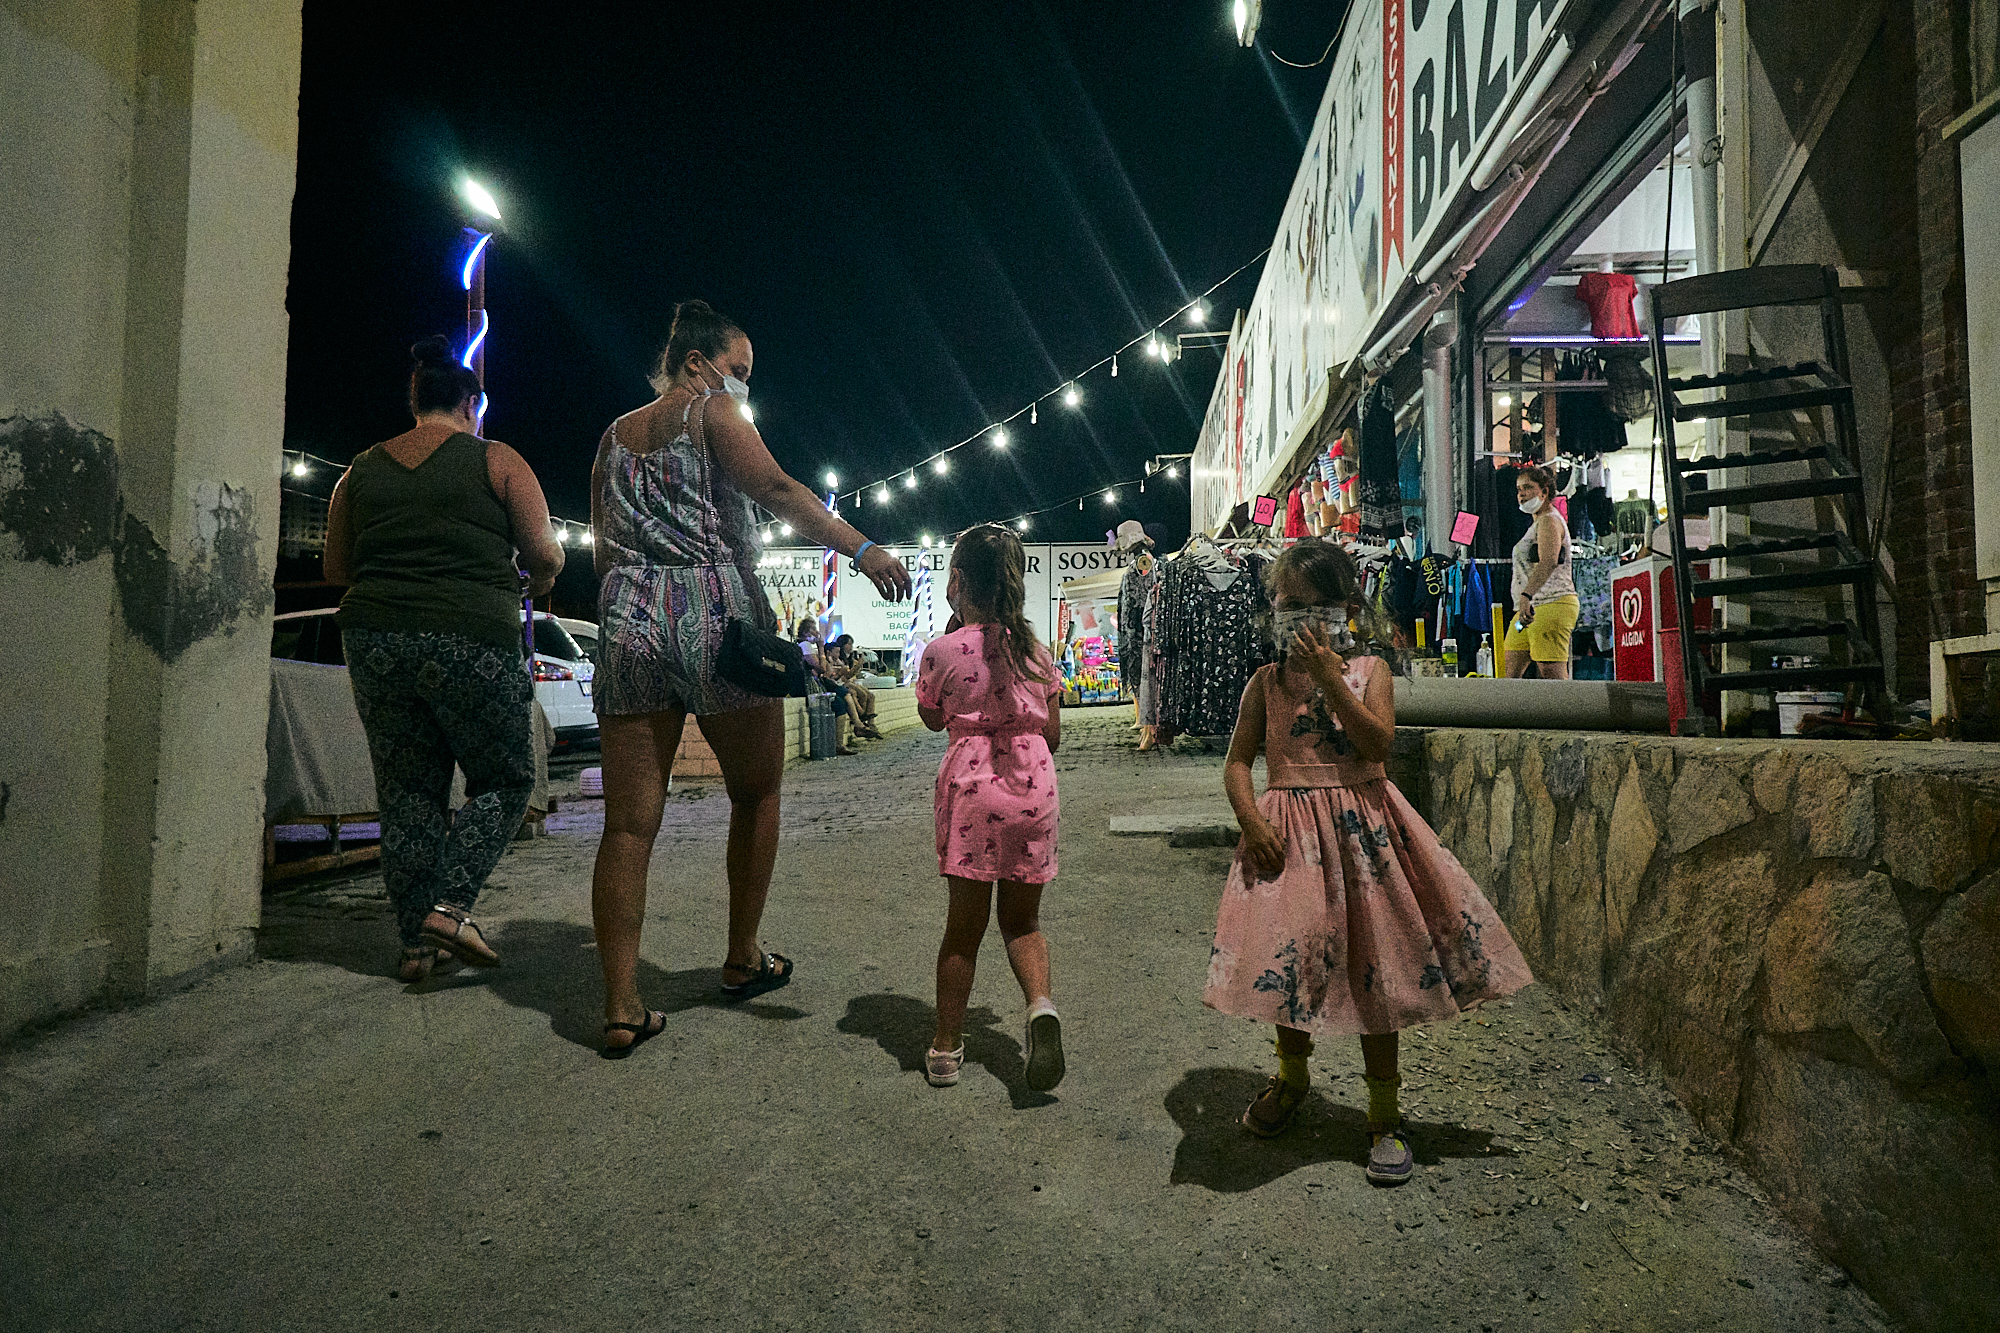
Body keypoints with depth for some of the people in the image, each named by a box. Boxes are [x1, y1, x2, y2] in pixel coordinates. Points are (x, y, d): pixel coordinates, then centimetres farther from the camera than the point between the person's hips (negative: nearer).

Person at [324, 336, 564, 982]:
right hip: (473, 640, -4)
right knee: (505, 780, 10)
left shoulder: (361, 469, 14)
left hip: (375, 640, 5)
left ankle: (417, 941, 14)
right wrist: (537, 583, 18)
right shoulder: (496, 461, 2)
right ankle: (449, 906, -6)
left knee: (408, 792, 11)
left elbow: (335, 568, 17)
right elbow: (545, 555, -3)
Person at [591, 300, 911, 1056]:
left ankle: (621, 1009, 3)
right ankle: (743, 961, 22)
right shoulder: (711, 411, 4)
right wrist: (860, 548, -19)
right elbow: (776, 490, -13)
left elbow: (604, 553, 21)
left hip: (629, 626, 6)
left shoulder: (614, 437, 23)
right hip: (717, 618, -5)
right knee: (756, 796, 12)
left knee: (628, 826, 2)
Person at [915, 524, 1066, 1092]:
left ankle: (946, 1047, 19)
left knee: (964, 923, 9)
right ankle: (1040, 1003, -9)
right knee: (1022, 921, 17)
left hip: (972, 784, -2)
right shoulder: (1036, 651, 5)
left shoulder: (944, 651, -4)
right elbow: (1053, 735, 9)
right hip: (1035, 786, 2)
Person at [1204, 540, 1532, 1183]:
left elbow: (1377, 743, -13)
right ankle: (1291, 1076, 32)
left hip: (1363, 826, 0)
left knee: (1374, 967, 5)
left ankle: (1384, 1113, 21)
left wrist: (1328, 675, -18)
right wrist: (1252, 822, -12)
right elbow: (1238, 762, 4)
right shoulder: (1267, 681, 6)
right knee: (1289, 955, 2)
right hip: (1289, 833, 1)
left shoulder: (1369, 670, 3)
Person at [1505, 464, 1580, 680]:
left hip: (1551, 605, -10)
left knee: (1552, 674, -14)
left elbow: (1549, 562, -27)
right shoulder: (1538, 524, 25)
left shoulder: (1549, 521, -8)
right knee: (1510, 672, 3)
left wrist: (1526, 595, -40)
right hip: (1531, 609, 10)